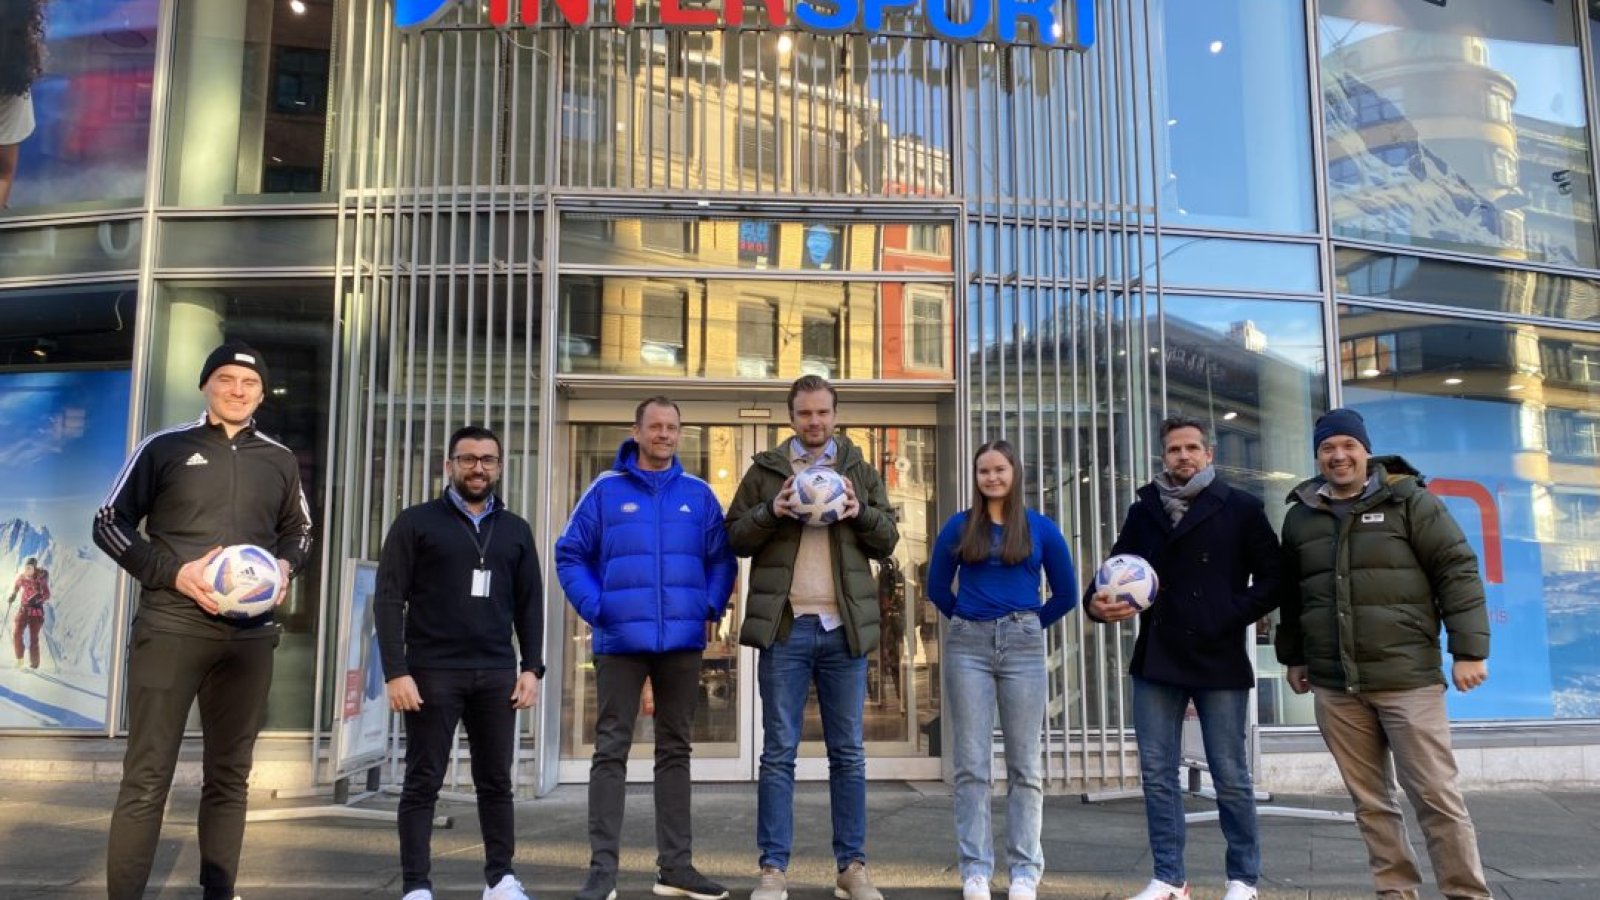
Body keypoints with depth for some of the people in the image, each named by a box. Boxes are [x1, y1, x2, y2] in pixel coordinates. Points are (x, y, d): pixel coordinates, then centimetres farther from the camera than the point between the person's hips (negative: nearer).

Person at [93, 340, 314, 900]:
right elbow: (110, 522, 3)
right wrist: (170, 571, -11)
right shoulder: (165, 448, 2)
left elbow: (299, 532, 22)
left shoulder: (280, 461, 11)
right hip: (170, 627, -3)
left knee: (229, 776, 9)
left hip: (250, 634, 3)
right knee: (147, 776, -5)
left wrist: (286, 566, 0)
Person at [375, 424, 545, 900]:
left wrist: (531, 667, 3)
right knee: (423, 781, 3)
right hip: (433, 672, -3)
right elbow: (389, 599, -3)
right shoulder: (416, 522, 2)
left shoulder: (516, 530, 13)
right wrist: (396, 671, -11)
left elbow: (529, 604, 13)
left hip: (497, 674, 3)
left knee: (497, 780, 8)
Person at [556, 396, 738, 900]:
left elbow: (723, 559, 9)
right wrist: (595, 608, -8)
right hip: (621, 641, -2)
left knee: (675, 751, 10)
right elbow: (570, 555, 2)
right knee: (611, 752, 0)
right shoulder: (607, 490, 1)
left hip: (682, 642, 3)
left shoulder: (699, 494, 6)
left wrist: (711, 605, -6)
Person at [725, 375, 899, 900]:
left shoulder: (860, 471, 13)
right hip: (785, 626, -1)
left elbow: (888, 542, 11)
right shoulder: (765, 470, 9)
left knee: (848, 753, 6)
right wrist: (771, 511, -12)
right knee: (778, 753, 2)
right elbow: (735, 539, 6)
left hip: (844, 626, 2)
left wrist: (861, 513, -9)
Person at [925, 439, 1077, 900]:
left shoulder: (1041, 528, 5)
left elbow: (1065, 593, 10)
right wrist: (969, 622, 11)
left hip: (1023, 646, 0)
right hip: (968, 646, 0)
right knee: (971, 763, 1)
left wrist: (1028, 625, 8)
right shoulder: (958, 526, 6)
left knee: (1024, 763, 3)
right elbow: (937, 587, 13)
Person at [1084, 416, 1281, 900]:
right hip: (1156, 661, 3)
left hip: (1219, 661, -3)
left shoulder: (1240, 509, 0)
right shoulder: (1143, 511, 10)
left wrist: (1232, 616, -13)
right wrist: (1098, 602, -10)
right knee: (1157, 774, 6)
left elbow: (1272, 577, -1)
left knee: (1231, 777, 5)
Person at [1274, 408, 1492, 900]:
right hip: (1334, 686, 4)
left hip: (1407, 678, -4)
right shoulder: (1300, 516, 11)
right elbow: (1290, 594, 21)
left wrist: (1468, 649, -9)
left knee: (1437, 796, 0)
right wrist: (1293, 656, 21)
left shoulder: (1408, 500, -1)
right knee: (1370, 800, 10)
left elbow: (1458, 572, -3)